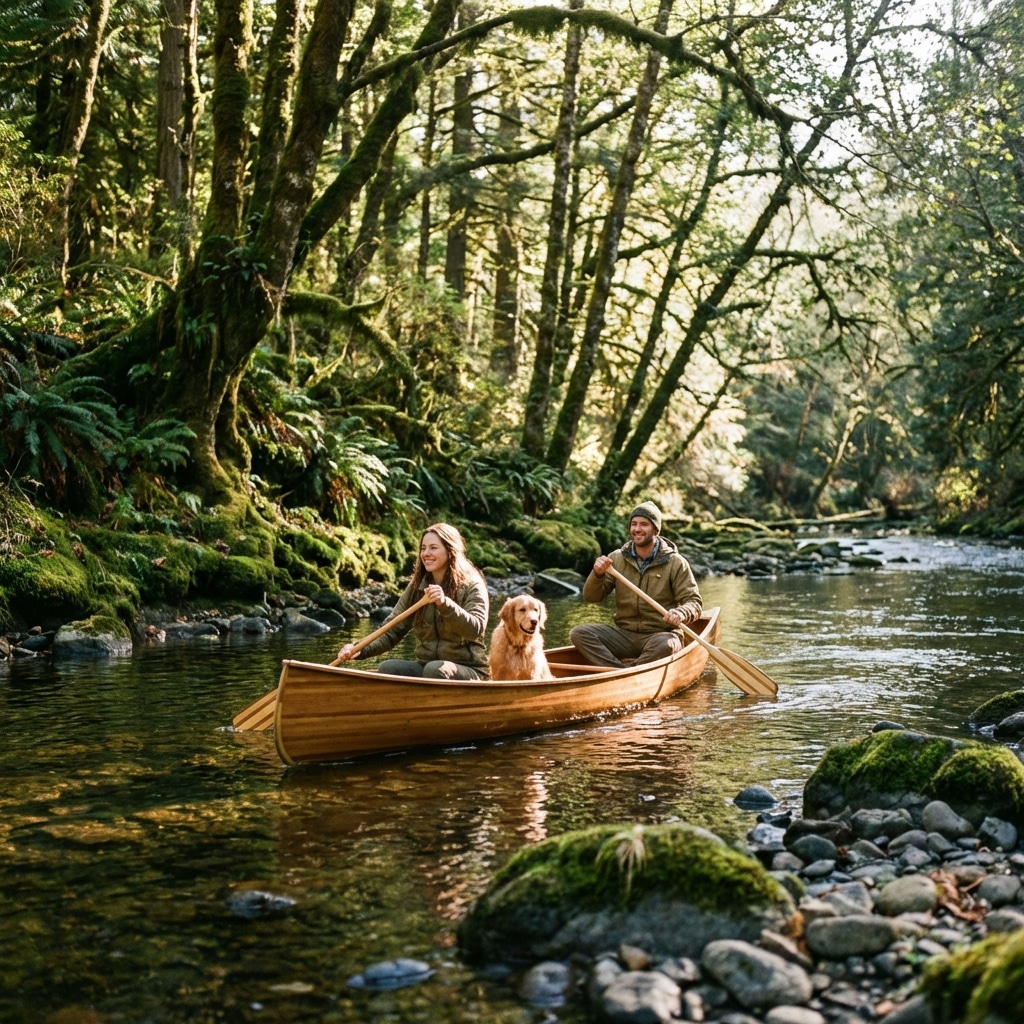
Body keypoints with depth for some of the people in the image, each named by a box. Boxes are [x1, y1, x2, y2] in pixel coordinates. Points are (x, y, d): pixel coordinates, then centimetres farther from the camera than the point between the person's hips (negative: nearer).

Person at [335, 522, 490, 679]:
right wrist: (359, 650, -13)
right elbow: (391, 632, 5)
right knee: (387, 668, -20)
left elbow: (476, 629, -21)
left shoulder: (472, 585, -5)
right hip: (424, 665, 5)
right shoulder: (416, 587, 9)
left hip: (469, 670, -5)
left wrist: (445, 603, -36)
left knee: (435, 669, -34)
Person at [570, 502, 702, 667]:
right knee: (578, 633, -19)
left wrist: (680, 613, -28)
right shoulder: (617, 559, 7)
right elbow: (592, 597, 4)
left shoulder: (675, 563, -2)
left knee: (665, 646, -39)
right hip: (624, 634, 4)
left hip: (660, 634, -4)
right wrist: (598, 574, -18)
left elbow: (694, 602, -5)